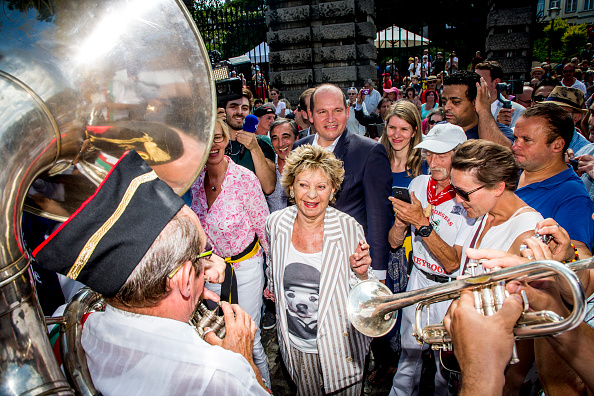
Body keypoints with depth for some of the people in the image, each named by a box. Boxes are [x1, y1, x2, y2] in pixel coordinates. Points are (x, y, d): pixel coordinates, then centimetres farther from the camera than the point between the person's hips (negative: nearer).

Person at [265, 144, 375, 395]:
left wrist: (361, 273, -28)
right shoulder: (275, 224, -11)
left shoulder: (348, 228, -18)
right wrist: (273, 289, 25)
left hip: (339, 344, -2)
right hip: (295, 343, 3)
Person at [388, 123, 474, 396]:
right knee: (408, 356, 21)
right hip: (418, 280, 4)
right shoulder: (418, 185, -4)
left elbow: (452, 263, -24)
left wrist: (422, 222, -32)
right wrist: (401, 221, -20)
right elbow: (394, 242, 1)